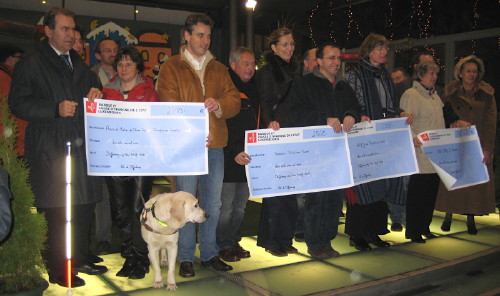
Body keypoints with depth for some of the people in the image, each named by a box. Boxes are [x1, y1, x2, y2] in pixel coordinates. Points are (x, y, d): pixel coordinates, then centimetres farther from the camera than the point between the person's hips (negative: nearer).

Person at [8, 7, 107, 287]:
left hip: (81, 146, 6)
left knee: (85, 204, 10)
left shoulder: (81, 67, 21)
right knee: (55, 209, -4)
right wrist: (56, 110, -18)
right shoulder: (31, 65, 2)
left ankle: (81, 258, 25)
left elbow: (94, 92, 31)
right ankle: (58, 270, 8)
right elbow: (19, 104, -7)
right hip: (50, 149, -6)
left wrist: (97, 94, 7)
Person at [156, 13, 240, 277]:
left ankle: (209, 253, 24)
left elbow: (234, 100, 7)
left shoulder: (219, 69, 16)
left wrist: (219, 105, -16)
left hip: (215, 146, 4)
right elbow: (169, 107, -7)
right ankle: (186, 258, 13)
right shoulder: (171, 68, 3)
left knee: (213, 203, 11)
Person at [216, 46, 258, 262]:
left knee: (240, 206, 15)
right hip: (228, 159, -7)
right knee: (226, 205, 0)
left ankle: (234, 241, 28)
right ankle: (223, 246, 14)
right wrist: (234, 153, -22)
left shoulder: (254, 89, 13)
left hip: (248, 158, 7)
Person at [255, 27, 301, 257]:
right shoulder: (266, 72, -2)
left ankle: (285, 238, 19)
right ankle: (271, 240, 9)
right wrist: (270, 122, -30)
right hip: (275, 136, -6)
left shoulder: (295, 70, 17)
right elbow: (265, 103, -11)